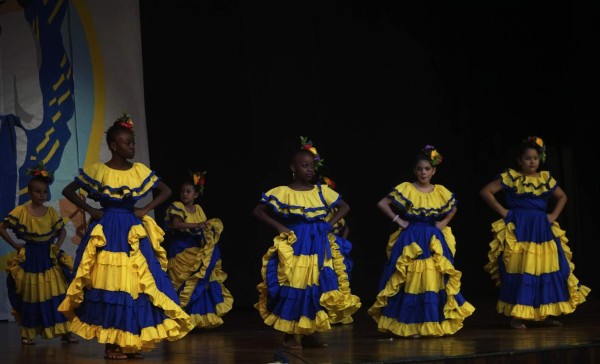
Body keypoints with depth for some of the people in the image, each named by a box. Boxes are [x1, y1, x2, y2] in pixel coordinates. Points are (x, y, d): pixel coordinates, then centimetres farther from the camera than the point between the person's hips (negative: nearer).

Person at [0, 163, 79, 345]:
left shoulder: (51, 212, 2)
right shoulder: (21, 211, -8)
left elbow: (62, 231, 13)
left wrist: (58, 246, -3)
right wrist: (16, 246, -8)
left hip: (49, 257, 3)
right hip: (29, 258, -3)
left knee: (57, 294, 0)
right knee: (30, 296, 5)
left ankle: (64, 331, 4)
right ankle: (28, 334, 14)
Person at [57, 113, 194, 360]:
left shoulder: (141, 171, 4)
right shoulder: (97, 171, -4)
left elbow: (166, 191, 13)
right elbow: (68, 191, 3)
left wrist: (145, 210, 2)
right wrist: (91, 211, -4)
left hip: (133, 234, 3)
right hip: (107, 233, -3)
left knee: (136, 285, -2)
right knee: (108, 286, -3)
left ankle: (131, 343, 4)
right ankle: (111, 344, 2)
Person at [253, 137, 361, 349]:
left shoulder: (322, 191, 6)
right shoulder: (282, 192, -4)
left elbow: (345, 207, 17)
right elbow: (257, 211, -4)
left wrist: (331, 223, 2)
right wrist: (278, 226, -11)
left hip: (319, 248, 4)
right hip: (293, 248, -4)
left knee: (319, 287, 1)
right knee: (293, 287, -6)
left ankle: (311, 333, 9)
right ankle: (290, 335, 1)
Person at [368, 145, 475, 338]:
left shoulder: (441, 191, 5)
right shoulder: (406, 189, -5)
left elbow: (453, 208, 23)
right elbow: (382, 203, -7)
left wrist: (444, 222, 7)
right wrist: (398, 221, -9)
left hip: (434, 243, 3)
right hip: (411, 242, -3)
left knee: (435, 281, 2)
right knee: (412, 281, -3)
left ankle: (434, 324, 10)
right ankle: (410, 326, 1)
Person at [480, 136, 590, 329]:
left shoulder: (546, 177, 11)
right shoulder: (510, 177, -2)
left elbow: (562, 197, 24)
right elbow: (485, 192, -6)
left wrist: (554, 215, 10)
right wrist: (503, 211, -8)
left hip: (542, 230, 5)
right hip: (518, 230, -5)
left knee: (547, 269, 2)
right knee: (519, 270, -7)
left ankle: (545, 314, 11)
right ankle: (517, 316, -1)